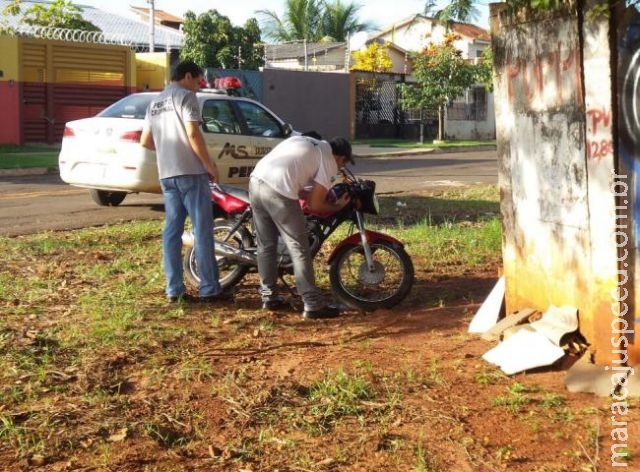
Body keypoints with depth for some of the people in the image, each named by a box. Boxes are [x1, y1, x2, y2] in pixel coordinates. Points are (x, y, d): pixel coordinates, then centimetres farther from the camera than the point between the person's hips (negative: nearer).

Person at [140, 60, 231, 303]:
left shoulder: (155, 102, 19)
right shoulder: (185, 96, -5)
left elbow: (145, 141, 21)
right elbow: (193, 134, -15)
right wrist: (210, 165, -9)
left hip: (166, 174, 8)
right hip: (190, 172, -8)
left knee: (172, 230, 6)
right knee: (203, 230, -4)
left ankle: (174, 289, 5)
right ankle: (209, 289, -4)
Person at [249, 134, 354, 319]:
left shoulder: (305, 143, 28)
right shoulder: (329, 161, 7)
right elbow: (315, 205, 5)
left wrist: (317, 193, 35)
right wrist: (338, 206, 22)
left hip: (256, 180, 8)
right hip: (278, 191, -8)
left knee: (266, 246, 18)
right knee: (299, 250, 1)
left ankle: (269, 297, 26)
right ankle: (313, 305, 4)